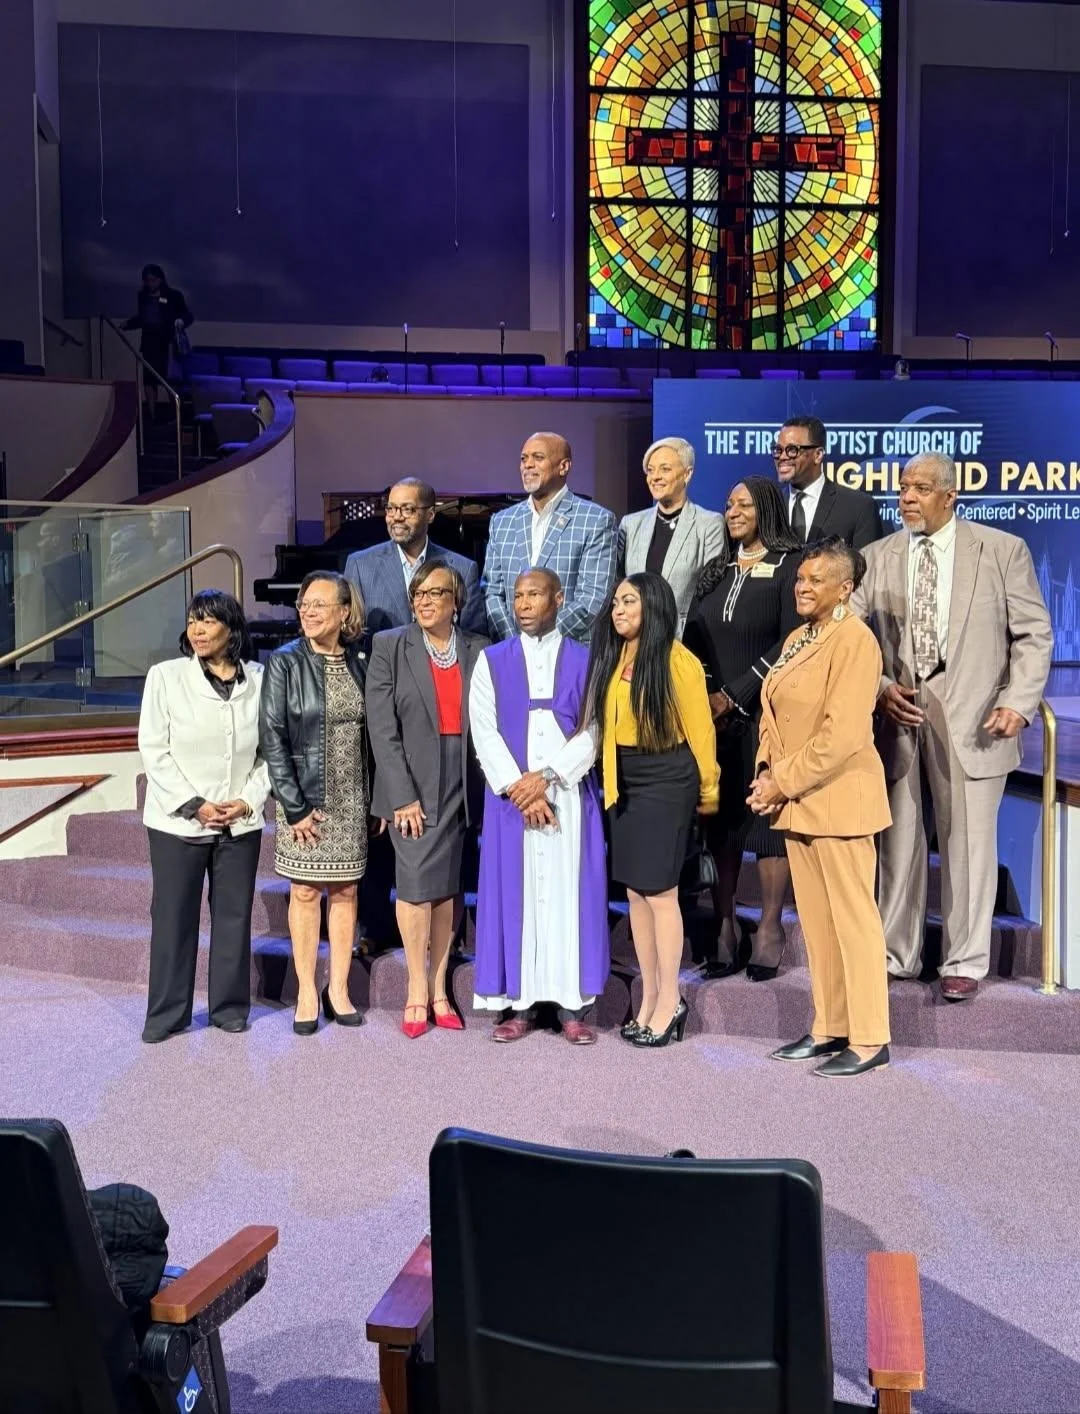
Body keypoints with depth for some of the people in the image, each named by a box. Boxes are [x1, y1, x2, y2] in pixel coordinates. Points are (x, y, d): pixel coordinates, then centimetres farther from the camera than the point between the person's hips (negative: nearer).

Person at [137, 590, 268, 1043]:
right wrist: (193, 806, -11)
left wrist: (248, 801, -8)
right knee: (173, 917, 4)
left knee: (234, 915, 8)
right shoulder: (165, 676, -3)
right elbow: (154, 750, -5)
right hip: (178, 821, -1)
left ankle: (230, 1006, 22)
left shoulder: (259, 680, 0)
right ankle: (167, 1013, 17)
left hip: (241, 822, 1)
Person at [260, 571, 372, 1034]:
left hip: (351, 800, 3)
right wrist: (295, 806, -13)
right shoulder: (284, 662, -5)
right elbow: (272, 738, -9)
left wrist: (374, 799, 2)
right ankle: (307, 993, 14)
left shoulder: (358, 664, 5)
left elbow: (369, 734, 8)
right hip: (304, 800, -3)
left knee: (345, 892, 8)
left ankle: (338, 989, 18)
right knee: (304, 893, 4)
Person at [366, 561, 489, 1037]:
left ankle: (438, 987, 18)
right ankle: (418, 991, 8)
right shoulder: (389, 647, 0)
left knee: (448, 885, 8)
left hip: (459, 783, 3)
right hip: (412, 782, -2)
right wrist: (403, 795, -11)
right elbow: (382, 728, -5)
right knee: (417, 883, -6)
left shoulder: (478, 651, 7)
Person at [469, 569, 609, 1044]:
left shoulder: (586, 661, 5)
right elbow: (484, 732, -1)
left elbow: (592, 731, -2)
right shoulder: (492, 661, 7)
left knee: (569, 893, 1)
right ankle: (518, 1003, 9)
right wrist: (519, 788, -11)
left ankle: (572, 1004, 8)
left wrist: (546, 776, -13)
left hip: (570, 796, 0)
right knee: (513, 894, 1)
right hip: (510, 797, 1)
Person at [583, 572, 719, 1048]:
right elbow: (601, 724, 11)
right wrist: (608, 779, 6)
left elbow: (700, 729, -5)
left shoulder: (678, 662, -10)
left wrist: (708, 790, 1)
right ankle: (649, 998, 20)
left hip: (666, 782, -6)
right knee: (635, 892, 10)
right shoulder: (611, 660, 8)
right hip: (622, 783, 6)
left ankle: (670, 1002, 11)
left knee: (660, 892, -3)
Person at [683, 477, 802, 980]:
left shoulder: (789, 566, -1)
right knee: (720, 819, 4)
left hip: (765, 712, -5)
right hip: (714, 713, 5)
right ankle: (725, 925, 10)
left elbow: (790, 642, -10)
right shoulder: (716, 570, 16)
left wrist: (736, 694, -12)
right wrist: (704, 694, -3)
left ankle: (769, 928, 6)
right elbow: (693, 637, 12)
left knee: (768, 815, -2)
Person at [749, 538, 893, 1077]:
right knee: (814, 919, 13)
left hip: (837, 798, -8)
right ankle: (829, 1028, 23)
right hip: (797, 800, 8)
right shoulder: (797, 639, 15)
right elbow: (773, 715, 17)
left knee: (852, 918, -1)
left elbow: (842, 734, -20)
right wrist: (767, 770, 0)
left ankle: (869, 1040, 9)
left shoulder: (854, 640, -13)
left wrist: (784, 783, -16)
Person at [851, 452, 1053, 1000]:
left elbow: (1033, 634, 2)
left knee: (968, 843, 4)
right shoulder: (877, 557, 8)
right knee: (898, 842, 9)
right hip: (896, 717, 2)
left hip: (971, 721, -2)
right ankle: (896, 954, 22)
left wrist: (1018, 702, -10)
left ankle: (965, 962, 18)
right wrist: (880, 688, -8)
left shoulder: (1003, 550, 2)